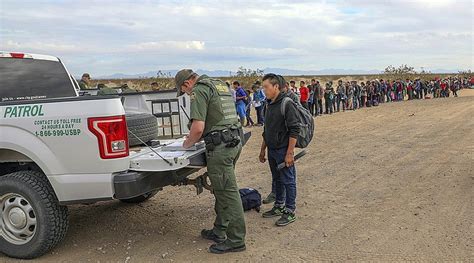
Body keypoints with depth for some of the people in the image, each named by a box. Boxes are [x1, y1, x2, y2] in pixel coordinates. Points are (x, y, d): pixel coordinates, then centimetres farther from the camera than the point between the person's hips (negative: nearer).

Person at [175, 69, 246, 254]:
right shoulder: (220, 85, 21)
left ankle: (236, 240, 5)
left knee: (227, 192, -3)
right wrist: (197, 138, 27)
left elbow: (198, 127, -17)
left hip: (220, 147, -10)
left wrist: (187, 143, 2)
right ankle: (219, 232, 27)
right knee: (222, 190, 16)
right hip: (234, 141, 10)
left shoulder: (199, 90, -8)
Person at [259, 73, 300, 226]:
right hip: (272, 150, 8)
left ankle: (290, 212, 12)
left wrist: (290, 153, -21)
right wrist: (263, 150, 21)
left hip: (284, 151, -8)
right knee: (277, 180, 18)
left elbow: (294, 130, -19)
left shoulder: (287, 104, -15)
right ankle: (279, 207, 31)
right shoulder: (270, 105, 11)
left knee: (288, 181, 2)